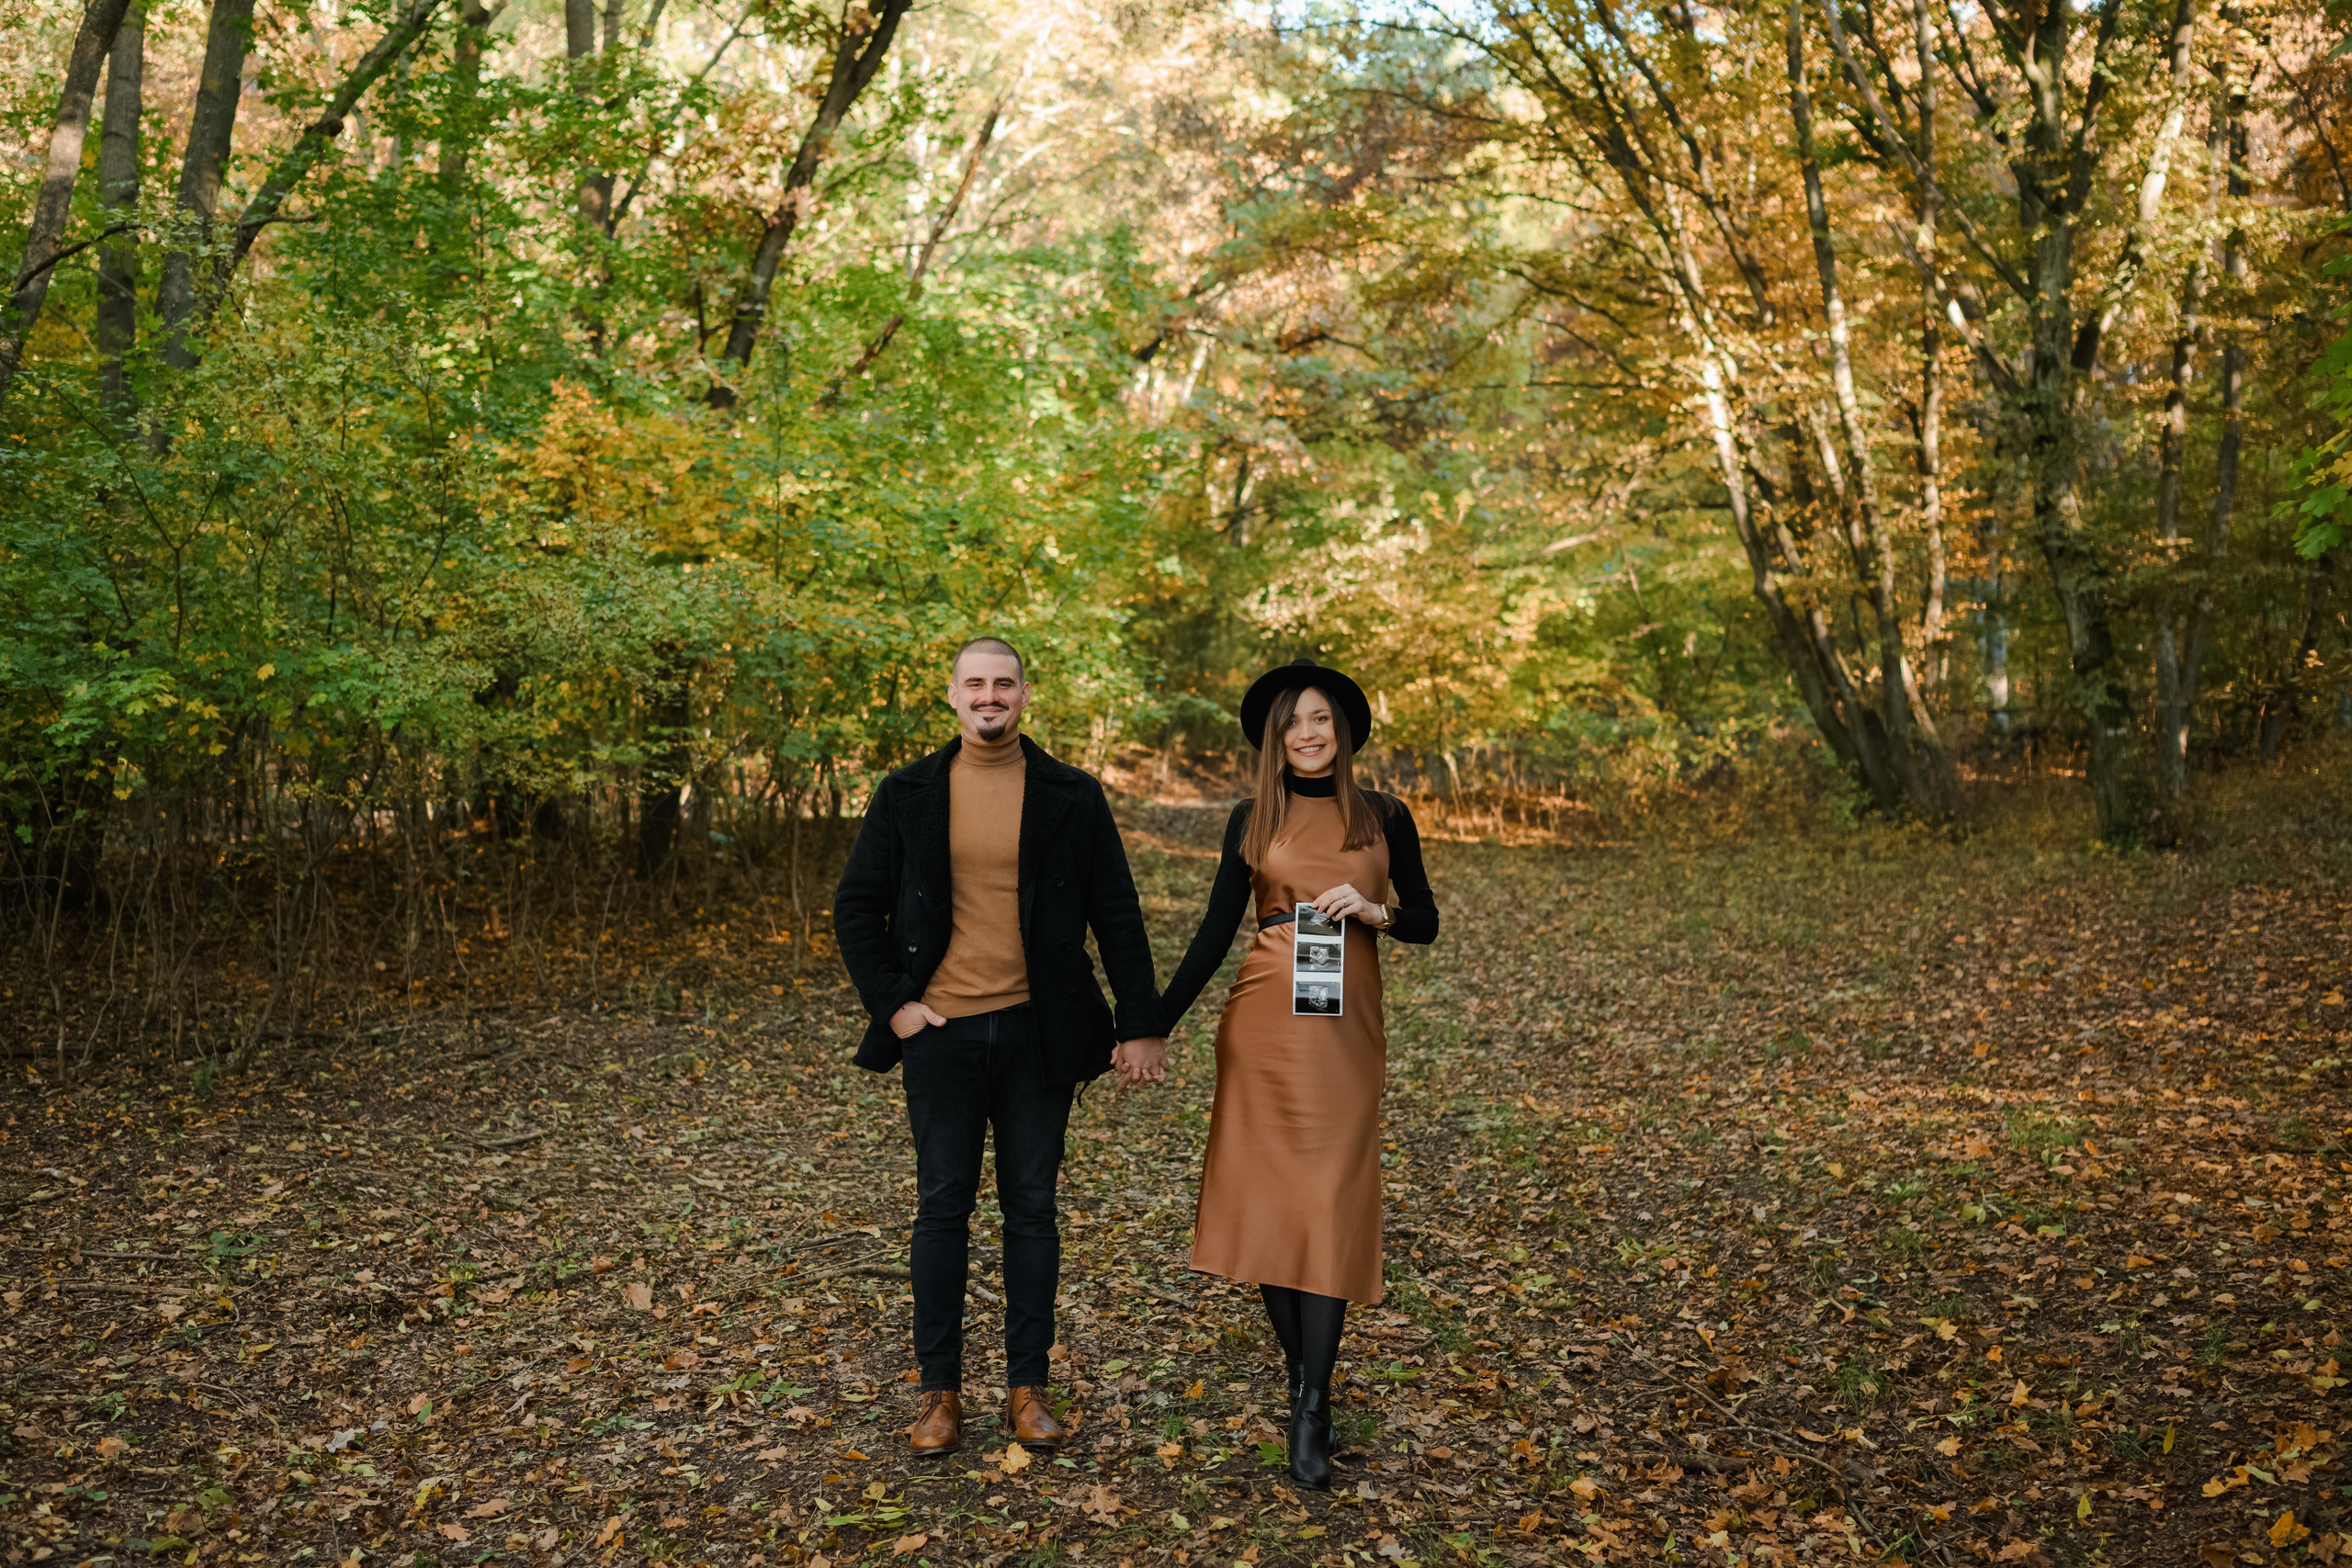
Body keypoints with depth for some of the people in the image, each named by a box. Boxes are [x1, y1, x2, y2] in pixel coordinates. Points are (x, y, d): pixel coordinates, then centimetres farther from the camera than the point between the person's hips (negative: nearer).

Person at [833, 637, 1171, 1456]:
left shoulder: (1072, 797, 1)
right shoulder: (907, 795, 2)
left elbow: (1117, 916, 3)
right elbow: (856, 907, 7)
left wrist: (1141, 1025, -1)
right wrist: (891, 1004, -1)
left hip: (1038, 1032, 0)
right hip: (942, 1031, 0)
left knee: (1032, 1207, 8)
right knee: (942, 1207, 7)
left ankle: (1028, 1387, 21)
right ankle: (939, 1390, 20)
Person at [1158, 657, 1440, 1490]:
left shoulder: (1384, 817, 7)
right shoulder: (1254, 819, 7)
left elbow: (1425, 921, 9)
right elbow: (1215, 934, 6)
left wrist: (1371, 910, -11)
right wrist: (1154, 1024, 0)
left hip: (1346, 1026, 0)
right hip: (1262, 1023, 1)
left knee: (1331, 1202, -5)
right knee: (1267, 1196, 2)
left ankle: (1311, 1407, -2)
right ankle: (1304, 1383, 17)